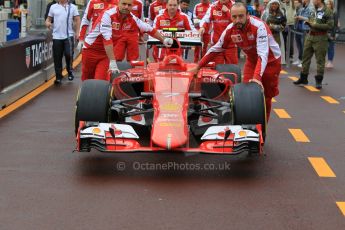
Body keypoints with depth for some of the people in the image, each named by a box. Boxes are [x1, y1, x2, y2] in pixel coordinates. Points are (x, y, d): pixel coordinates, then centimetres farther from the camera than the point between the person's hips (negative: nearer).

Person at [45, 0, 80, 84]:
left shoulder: (72, 7, 4)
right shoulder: (53, 7, 10)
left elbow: (77, 20, 3)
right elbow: (49, 18, 14)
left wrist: (77, 33, -6)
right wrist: (47, 23, -10)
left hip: (69, 36, -2)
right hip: (57, 36, 2)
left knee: (68, 54, -10)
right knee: (57, 58, 4)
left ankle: (70, 72, 16)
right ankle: (58, 77, 14)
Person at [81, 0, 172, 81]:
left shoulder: (132, 19, -8)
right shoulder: (108, 15, -26)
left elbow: (149, 28, 7)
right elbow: (107, 39, -32)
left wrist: (163, 40, 11)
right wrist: (112, 61, -36)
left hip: (107, 52, 4)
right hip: (91, 49, -4)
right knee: (87, 79, 9)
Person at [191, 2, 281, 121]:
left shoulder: (259, 26, -33)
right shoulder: (230, 30, -18)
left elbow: (263, 54, -42)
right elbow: (215, 49, -6)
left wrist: (257, 77, -54)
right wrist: (198, 67, -5)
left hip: (270, 61, -4)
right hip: (252, 60, 4)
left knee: (266, 96, 4)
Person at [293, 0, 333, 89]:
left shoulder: (328, 11, -9)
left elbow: (330, 25, -17)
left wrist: (315, 25, -17)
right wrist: (309, 22, 4)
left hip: (320, 38, -7)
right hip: (310, 36, 7)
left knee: (320, 60, -1)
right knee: (306, 57, 11)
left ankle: (319, 80, 7)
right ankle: (303, 78, 22)